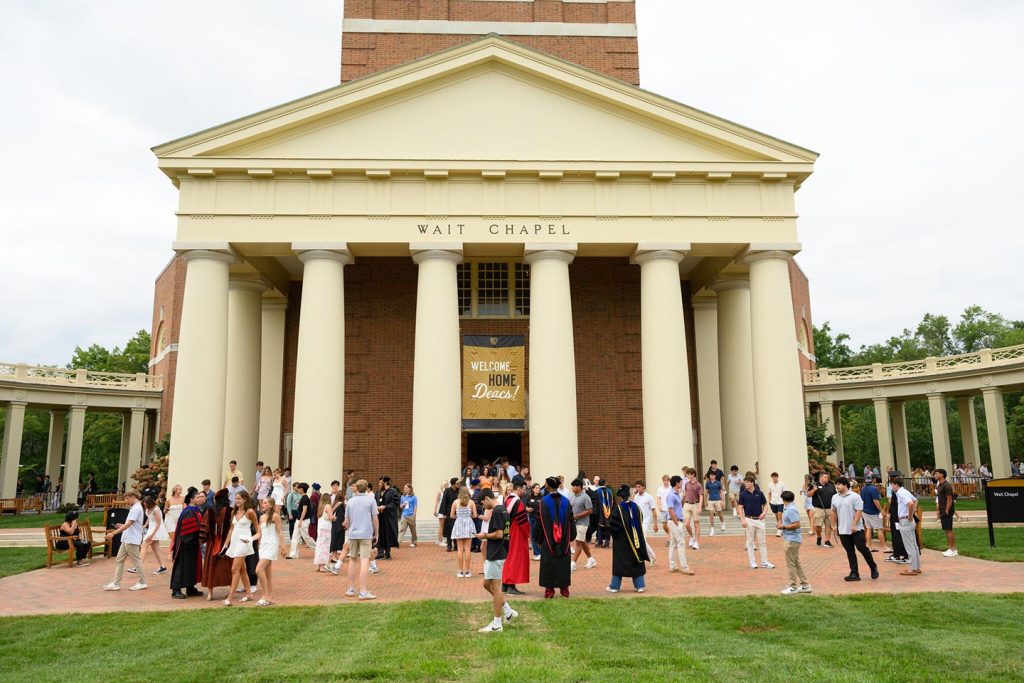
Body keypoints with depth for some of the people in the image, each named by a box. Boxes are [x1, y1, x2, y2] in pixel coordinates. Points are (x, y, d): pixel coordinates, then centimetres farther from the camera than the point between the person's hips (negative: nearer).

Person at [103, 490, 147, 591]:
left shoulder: (136, 509, -16)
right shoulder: (134, 508, 17)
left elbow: (128, 524, -23)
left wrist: (113, 533, -24)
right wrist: (122, 526, 10)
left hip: (132, 540, -10)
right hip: (126, 539, 10)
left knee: (136, 561, -1)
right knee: (119, 560, 8)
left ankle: (142, 583, 9)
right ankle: (116, 583, 10)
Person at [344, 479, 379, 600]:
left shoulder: (351, 501, 8)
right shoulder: (371, 500, -1)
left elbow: (346, 521, 12)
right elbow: (375, 520, -3)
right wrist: (376, 534, 8)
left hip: (352, 534, 4)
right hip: (366, 534, -4)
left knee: (352, 560, 16)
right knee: (364, 561, -6)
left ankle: (351, 589, 22)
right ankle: (363, 592, -11)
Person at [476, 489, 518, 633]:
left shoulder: (496, 511, -18)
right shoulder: (503, 509, 12)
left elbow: (499, 534, -24)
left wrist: (484, 536, -10)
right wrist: (487, 535, 12)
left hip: (496, 555, -10)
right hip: (496, 554, 10)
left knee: (495, 587, -1)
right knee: (487, 584, 17)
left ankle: (497, 624, 7)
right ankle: (508, 612, 21)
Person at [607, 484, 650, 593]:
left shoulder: (619, 507, -16)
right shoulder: (636, 506, 0)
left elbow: (613, 524, -16)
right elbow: (640, 521, 7)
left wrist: (613, 533, 3)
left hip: (621, 539, -4)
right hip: (635, 538, 4)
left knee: (619, 562, 5)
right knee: (636, 561, 12)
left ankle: (615, 586, 11)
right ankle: (639, 585, 12)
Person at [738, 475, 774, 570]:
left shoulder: (759, 493, -1)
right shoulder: (743, 494, -3)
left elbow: (765, 504, 8)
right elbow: (740, 507, -2)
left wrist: (764, 512, -11)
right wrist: (742, 520, -12)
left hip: (760, 520, 1)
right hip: (749, 520, -1)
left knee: (762, 541, 6)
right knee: (750, 541, 6)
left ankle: (764, 562, 12)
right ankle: (752, 562, 14)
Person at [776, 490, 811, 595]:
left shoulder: (791, 510, -19)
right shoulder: (788, 509, 11)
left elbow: (797, 524, -24)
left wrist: (783, 527, -18)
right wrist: (781, 522, 10)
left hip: (792, 540, -10)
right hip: (792, 539, 10)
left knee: (791, 564, -1)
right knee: (796, 563, 16)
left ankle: (793, 587, 7)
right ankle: (805, 585, 22)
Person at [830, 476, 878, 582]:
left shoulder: (854, 496, -10)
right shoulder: (835, 497, 9)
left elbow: (859, 511, -14)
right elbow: (833, 512, 17)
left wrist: (854, 524, -20)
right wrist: (834, 525, 13)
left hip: (856, 529, -5)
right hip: (843, 530, 5)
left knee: (862, 548, -2)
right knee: (850, 552, 7)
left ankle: (873, 567, 20)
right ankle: (854, 573, 11)